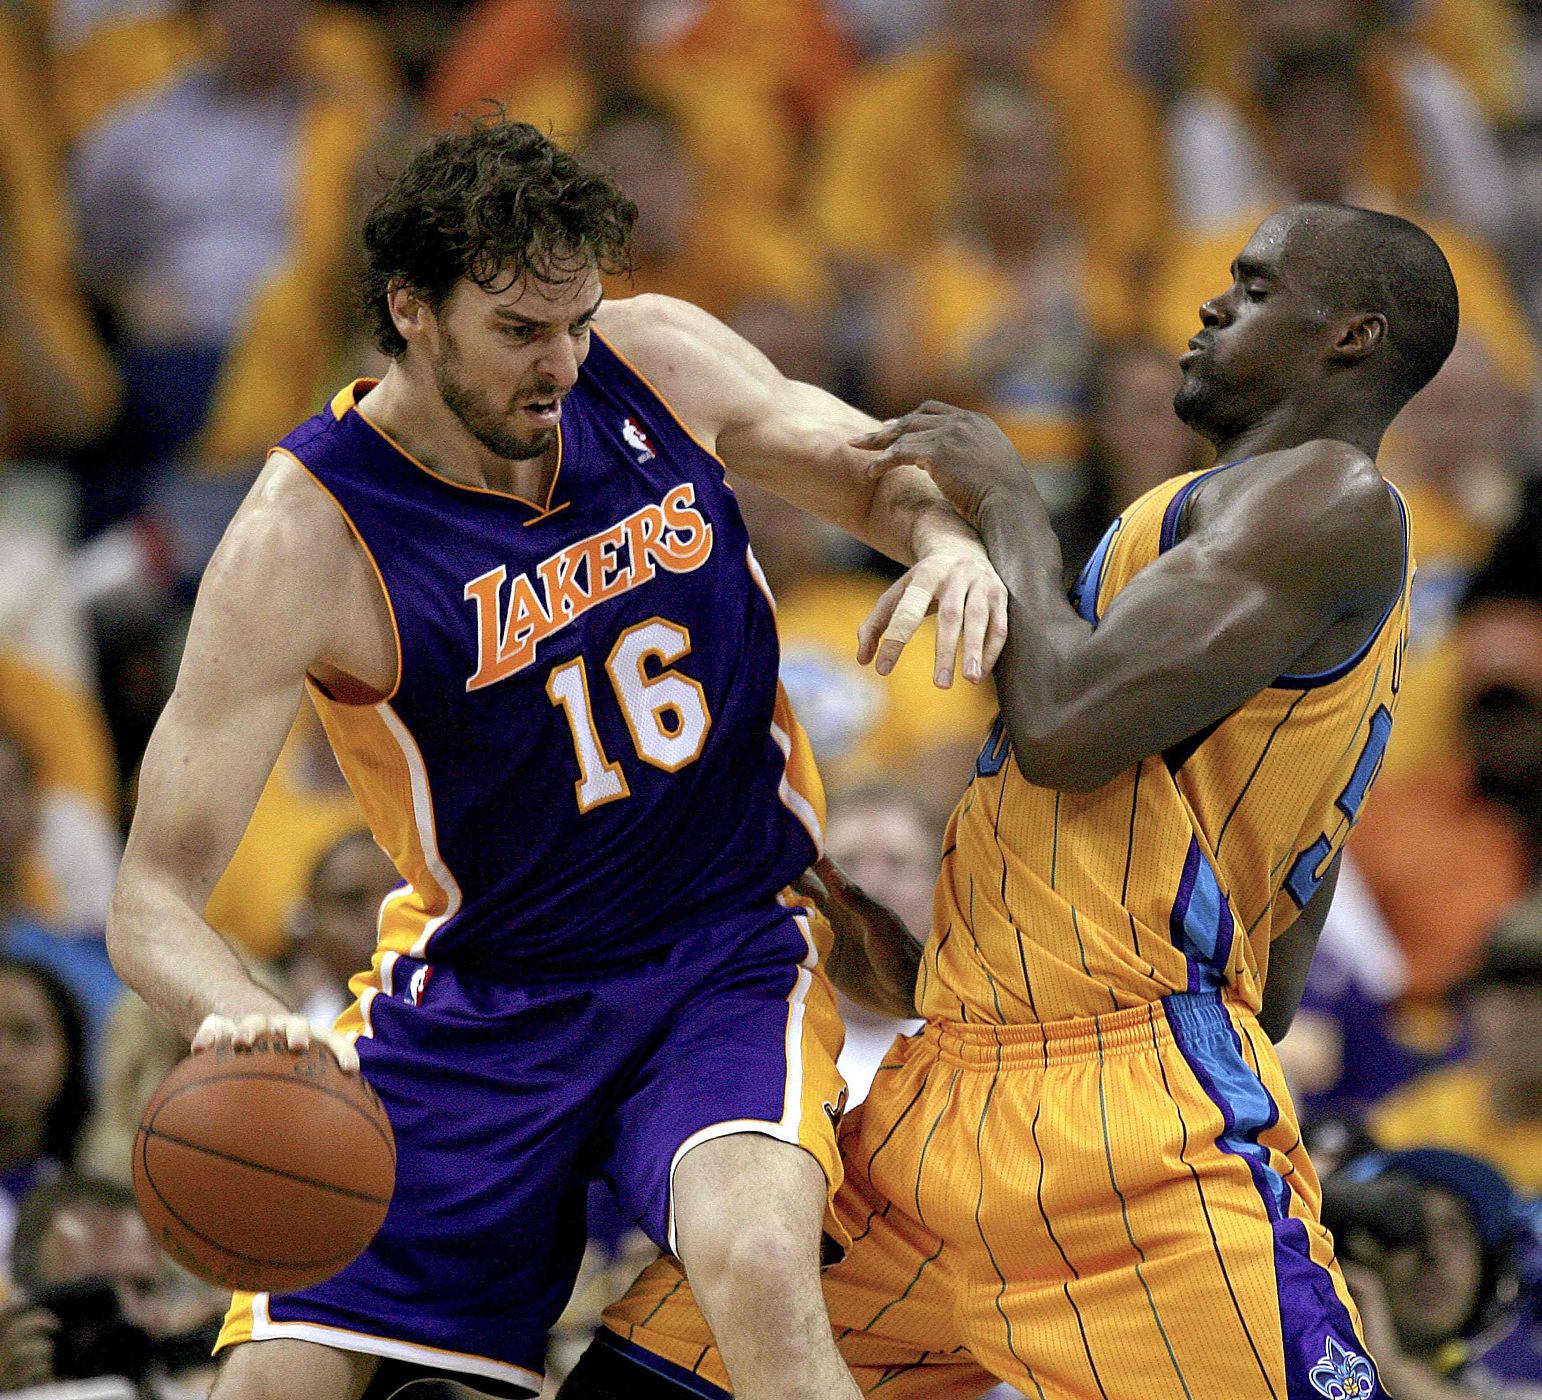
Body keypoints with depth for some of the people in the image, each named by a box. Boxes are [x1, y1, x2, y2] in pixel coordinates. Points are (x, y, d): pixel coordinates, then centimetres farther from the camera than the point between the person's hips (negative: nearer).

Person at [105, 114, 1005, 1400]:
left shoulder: (657, 362, -8)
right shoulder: (307, 539, -19)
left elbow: (878, 472, 10)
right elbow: (155, 895, -21)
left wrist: (951, 545, -16)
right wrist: (238, 1016, -44)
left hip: (730, 954, 1)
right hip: (477, 993, 0)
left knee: (757, 1262, -30)